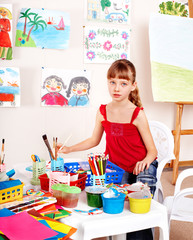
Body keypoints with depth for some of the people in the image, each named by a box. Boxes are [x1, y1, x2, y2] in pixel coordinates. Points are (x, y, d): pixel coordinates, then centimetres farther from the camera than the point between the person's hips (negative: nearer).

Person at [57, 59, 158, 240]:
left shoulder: (137, 114, -12)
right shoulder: (103, 112, 0)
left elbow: (152, 150, -11)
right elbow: (94, 140, 16)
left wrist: (145, 161, -32)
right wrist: (68, 149, 11)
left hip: (141, 166, -3)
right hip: (117, 167, 4)